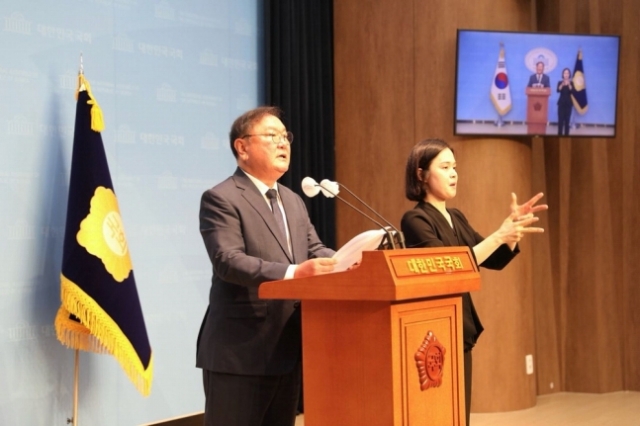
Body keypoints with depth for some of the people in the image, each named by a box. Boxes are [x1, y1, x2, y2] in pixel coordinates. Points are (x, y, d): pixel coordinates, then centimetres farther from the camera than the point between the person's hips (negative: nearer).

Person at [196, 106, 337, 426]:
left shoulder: (293, 202, 19)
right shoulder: (221, 199, -9)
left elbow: (316, 251, 12)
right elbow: (228, 261, -21)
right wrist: (293, 273, -32)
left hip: (287, 349, 8)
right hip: (240, 351, -8)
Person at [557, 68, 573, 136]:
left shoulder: (571, 83, 4)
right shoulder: (560, 82, 3)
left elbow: (572, 91, -13)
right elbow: (558, 90, -14)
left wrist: (569, 85, -28)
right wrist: (562, 85, -31)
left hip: (568, 102, 1)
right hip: (561, 102, -1)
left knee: (567, 119, 0)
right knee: (560, 119, -6)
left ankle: (566, 134, 3)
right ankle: (560, 134, -3)